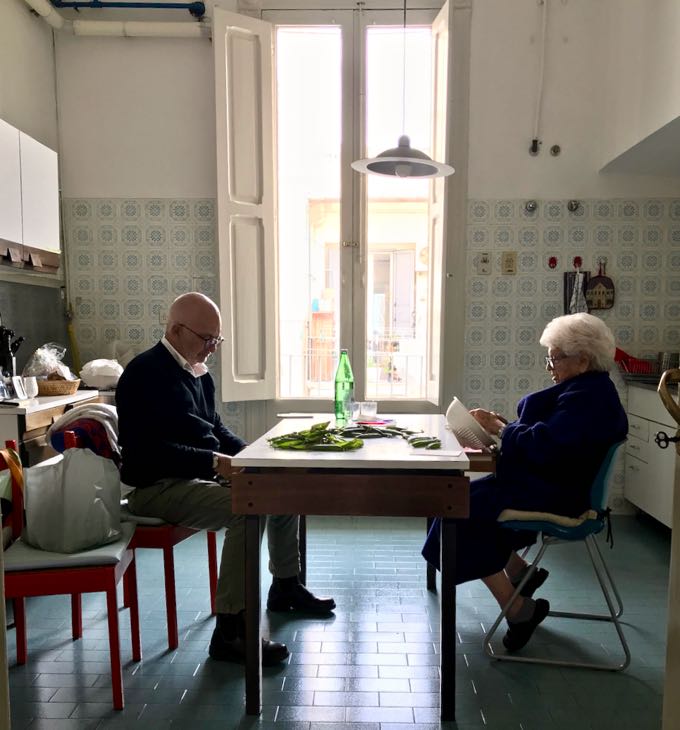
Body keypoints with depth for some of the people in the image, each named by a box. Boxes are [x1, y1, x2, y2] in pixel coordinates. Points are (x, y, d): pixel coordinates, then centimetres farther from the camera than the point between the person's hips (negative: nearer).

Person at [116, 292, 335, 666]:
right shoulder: (145, 374, -16)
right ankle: (229, 631, -19)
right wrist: (214, 462, -28)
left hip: (203, 474, 10)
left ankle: (285, 587, 26)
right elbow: (150, 450, -24)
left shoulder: (197, 372, 13)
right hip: (157, 486, -10)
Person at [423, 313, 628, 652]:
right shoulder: (586, 389, 14)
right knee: (468, 496, 6)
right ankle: (521, 574, 17)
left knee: (466, 508, -13)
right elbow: (547, 436, 14)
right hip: (544, 483, 11)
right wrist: (503, 425, 0)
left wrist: (498, 427, -15)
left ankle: (519, 608, 0)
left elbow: (541, 446, -29)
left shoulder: (589, 398, -20)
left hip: (555, 496, -11)